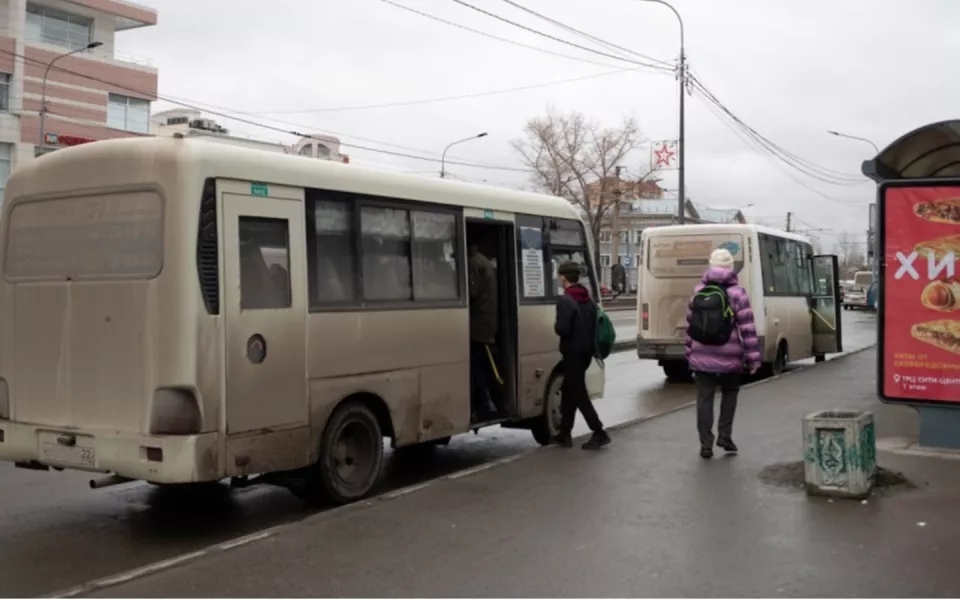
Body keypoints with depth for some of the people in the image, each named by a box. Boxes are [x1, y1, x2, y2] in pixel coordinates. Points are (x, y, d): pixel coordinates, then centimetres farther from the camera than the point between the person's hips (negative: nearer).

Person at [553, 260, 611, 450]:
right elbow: (595, 324, 11)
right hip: (586, 351, 9)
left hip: (573, 352, -9)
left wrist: (555, 326, -4)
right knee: (569, 391, 16)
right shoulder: (588, 299, 10)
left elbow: (562, 328, -25)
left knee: (579, 394, -2)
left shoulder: (565, 300, -16)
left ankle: (599, 433, -3)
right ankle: (565, 434, 19)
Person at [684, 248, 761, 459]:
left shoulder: (698, 291, 5)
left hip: (702, 356, 2)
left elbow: (690, 324, 9)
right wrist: (753, 358, -7)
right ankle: (725, 435, 14)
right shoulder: (737, 293, -7)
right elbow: (747, 328, -10)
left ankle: (706, 444, 3)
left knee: (704, 397, 4)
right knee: (730, 392, 19)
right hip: (729, 357, -2)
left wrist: (690, 353, 17)